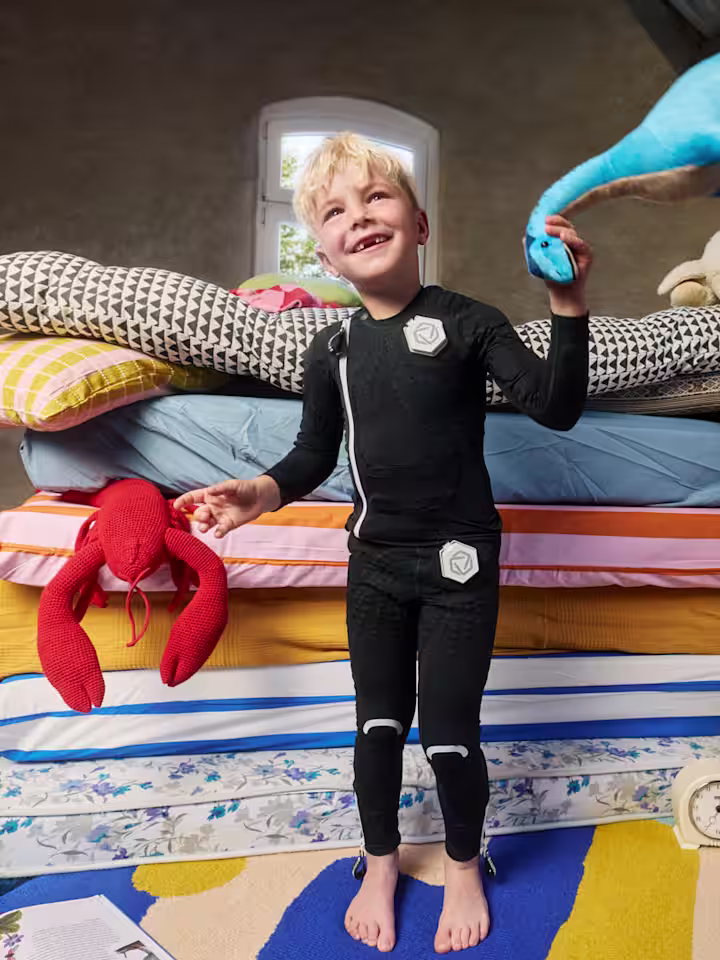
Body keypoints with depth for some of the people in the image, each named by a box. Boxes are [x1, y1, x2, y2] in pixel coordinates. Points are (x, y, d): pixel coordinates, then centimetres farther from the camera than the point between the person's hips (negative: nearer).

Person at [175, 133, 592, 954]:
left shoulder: (467, 324, -9)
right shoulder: (331, 351, 0)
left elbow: (556, 408, -15)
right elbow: (314, 454, 7)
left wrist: (568, 309, -26)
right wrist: (265, 493, -12)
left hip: (459, 562, -3)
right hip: (375, 562, 3)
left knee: (448, 734, 5)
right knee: (378, 724, 15)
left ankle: (463, 864, 37)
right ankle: (381, 863, 42)